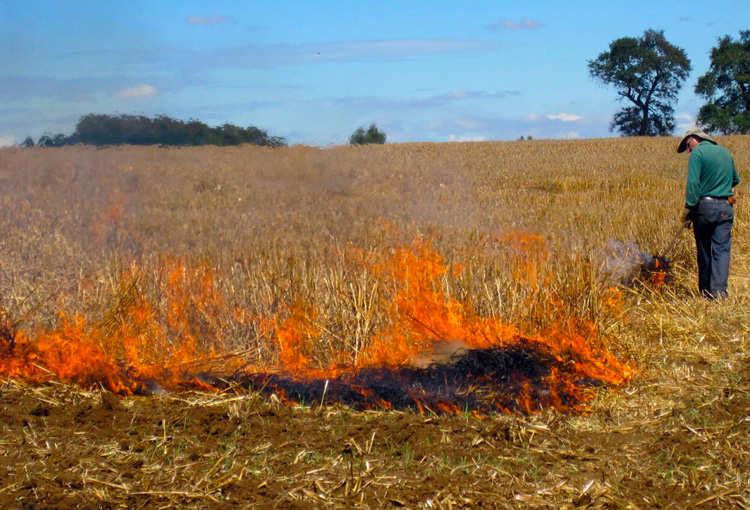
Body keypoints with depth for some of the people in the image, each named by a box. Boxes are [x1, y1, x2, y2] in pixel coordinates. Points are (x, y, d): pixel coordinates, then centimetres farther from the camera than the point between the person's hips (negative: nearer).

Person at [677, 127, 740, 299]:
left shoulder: (698, 153, -6)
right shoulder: (725, 152, 13)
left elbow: (693, 183, -16)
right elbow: (735, 180, 24)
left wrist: (689, 209, -15)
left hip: (705, 206, -4)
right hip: (726, 207, 4)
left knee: (704, 250, 9)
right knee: (722, 249, 0)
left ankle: (705, 290, 18)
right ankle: (719, 290, -12)